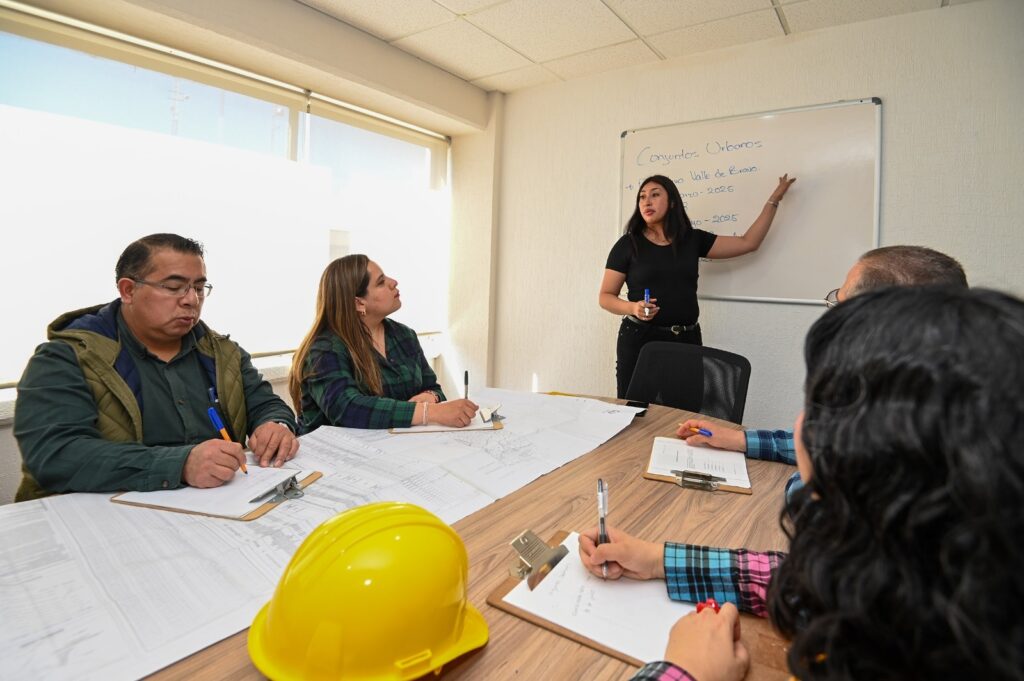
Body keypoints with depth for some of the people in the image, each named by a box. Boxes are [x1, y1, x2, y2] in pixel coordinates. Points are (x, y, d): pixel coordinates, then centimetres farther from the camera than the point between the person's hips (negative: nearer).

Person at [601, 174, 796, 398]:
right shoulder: (628, 244, 0)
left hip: (687, 339, 3)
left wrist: (774, 199, 15)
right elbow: (605, 297, 1)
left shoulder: (692, 239, 10)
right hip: (640, 338, -2)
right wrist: (633, 307, -18)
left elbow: (748, 243, 13)